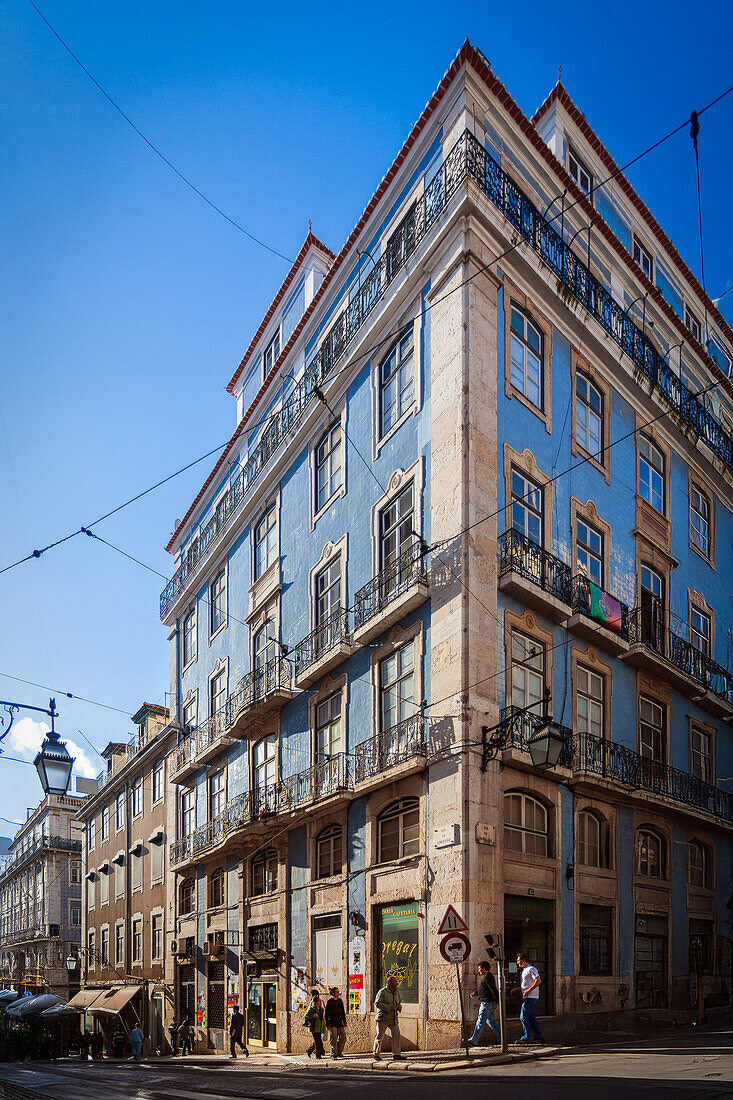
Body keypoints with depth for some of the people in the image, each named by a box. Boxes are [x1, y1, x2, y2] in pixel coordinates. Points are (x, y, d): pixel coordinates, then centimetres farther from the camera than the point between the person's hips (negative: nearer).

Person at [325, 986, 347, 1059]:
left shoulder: (340, 1001, 11)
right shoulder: (329, 1002, -6)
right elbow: (326, 1014, -7)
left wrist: (344, 1022, 13)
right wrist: (328, 1025, -11)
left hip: (339, 1023, 5)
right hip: (332, 1023, -5)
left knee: (343, 1036, -3)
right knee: (333, 1038, -8)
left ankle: (339, 1052, 9)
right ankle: (334, 1053, 4)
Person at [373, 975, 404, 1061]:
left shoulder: (396, 992, 12)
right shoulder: (382, 991, -9)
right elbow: (377, 1003, -16)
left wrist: (399, 1007, 1)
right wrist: (389, 1007, -22)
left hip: (393, 1018, 5)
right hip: (383, 1018, -5)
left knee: (396, 1035, -7)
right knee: (380, 1036, 1)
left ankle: (396, 1054, -3)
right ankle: (376, 1054, 14)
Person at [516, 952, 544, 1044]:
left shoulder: (531, 969, -12)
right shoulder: (524, 970, 20)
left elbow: (538, 981, -21)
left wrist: (528, 991, -23)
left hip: (531, 997, -10)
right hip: (527, 997, 10)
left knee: (524, 1017, -11)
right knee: (531, 1018, 10)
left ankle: (526, 1038, -8)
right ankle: (539, 1037, 13)